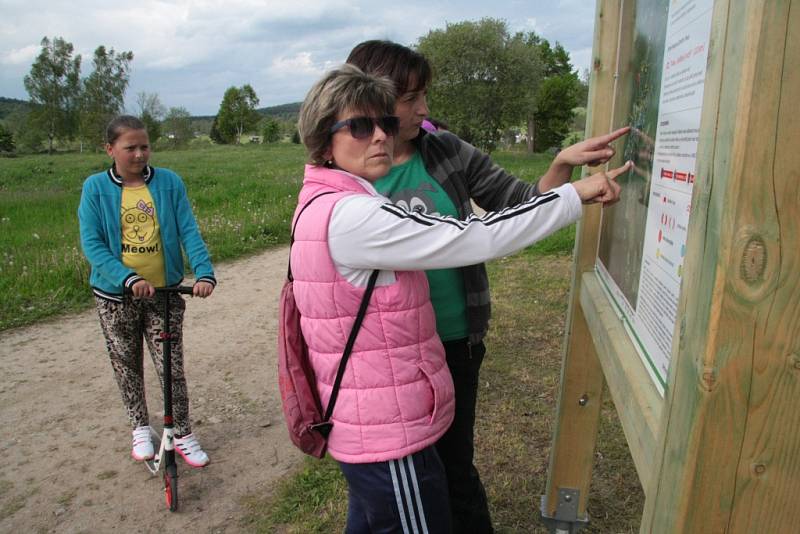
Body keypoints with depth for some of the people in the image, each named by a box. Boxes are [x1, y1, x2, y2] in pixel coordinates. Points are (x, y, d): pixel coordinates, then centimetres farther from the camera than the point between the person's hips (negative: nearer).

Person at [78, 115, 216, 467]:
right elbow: (92, 244, -11)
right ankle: (140, 428, 37)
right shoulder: (96, 187, -5)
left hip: (165, 293, 0)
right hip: (116, 296, 1)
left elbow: (188, 231, -8)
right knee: (127, 367, 15)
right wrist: (129, 279, -24)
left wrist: (204, 273, -23)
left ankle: (182, 435, 20)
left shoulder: (169, 182, -4)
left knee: (172, 367, 2)